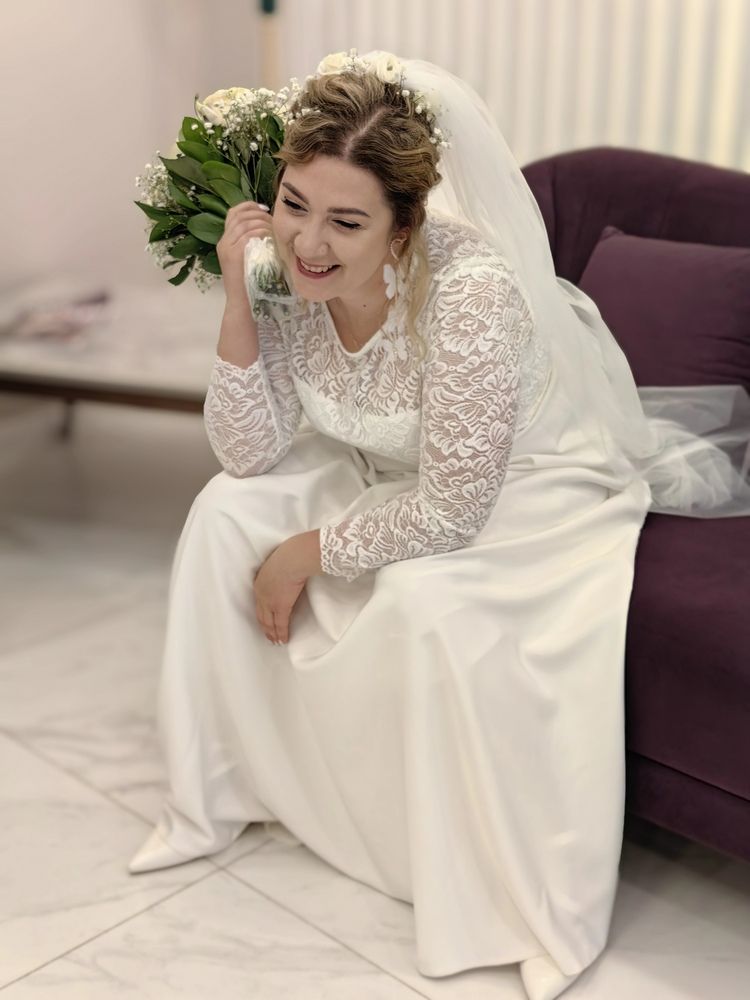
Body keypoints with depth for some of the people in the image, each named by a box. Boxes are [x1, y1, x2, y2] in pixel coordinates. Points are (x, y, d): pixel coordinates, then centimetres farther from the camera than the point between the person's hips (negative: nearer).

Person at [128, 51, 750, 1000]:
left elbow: (450, 516, -28)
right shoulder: (293, 269, -13)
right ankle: (217, 788, 11)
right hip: (392, 473, 7)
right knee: (224, 512, -8)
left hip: (533, 495, -6)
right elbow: (250, 454, -10)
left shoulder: (471, 291, -34)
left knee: (423, 602, -33)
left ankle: (517, 909, -10)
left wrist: (307, 552, -18)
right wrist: (237, 303, -22)